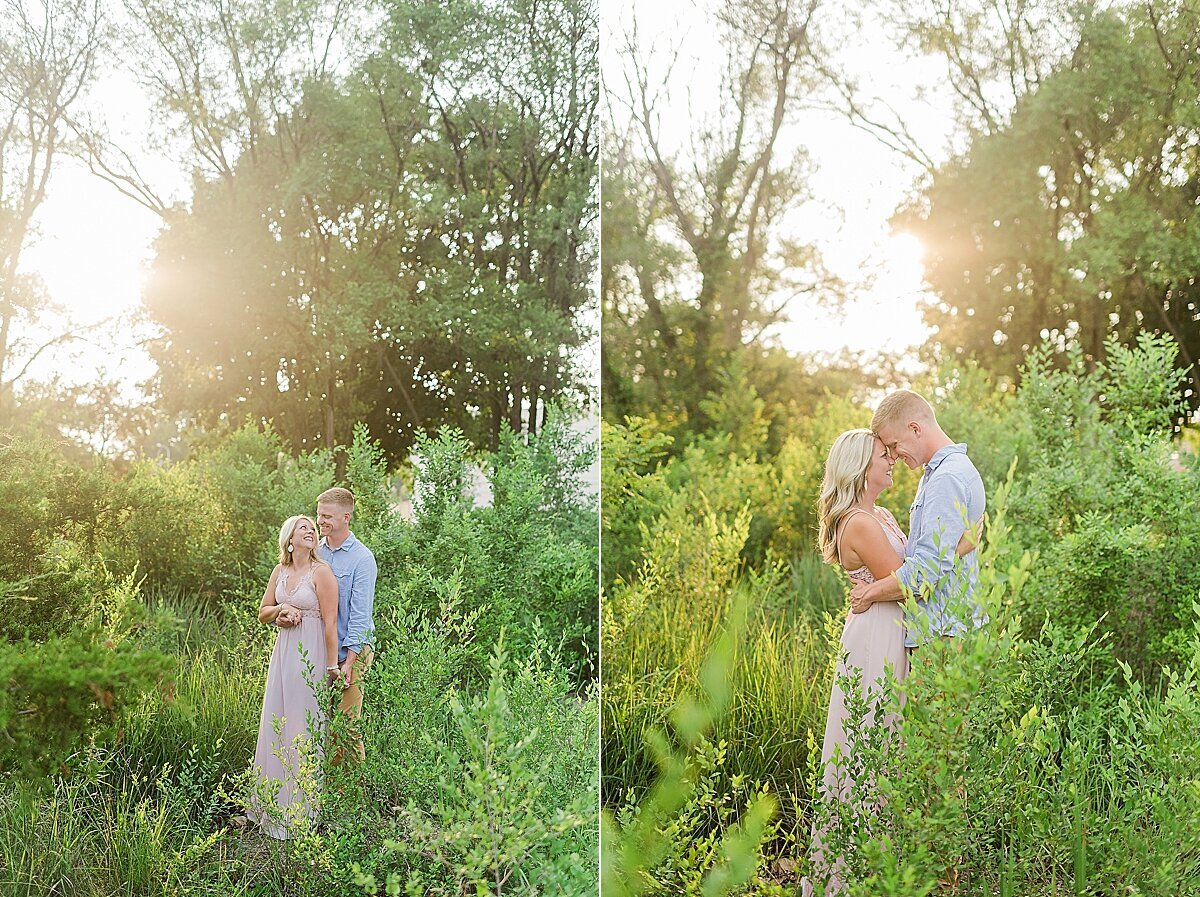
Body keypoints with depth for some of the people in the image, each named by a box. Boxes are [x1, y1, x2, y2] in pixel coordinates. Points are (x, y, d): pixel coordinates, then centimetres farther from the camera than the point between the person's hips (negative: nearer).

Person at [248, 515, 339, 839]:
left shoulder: (322, 572, -10)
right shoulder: (280, 570, 9)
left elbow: (330, 623, -12)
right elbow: (263, 613, 17)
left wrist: (332, 666, -13)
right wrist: (282, 609, -5)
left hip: (310, 654, -6)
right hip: (283, 651, 6)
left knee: (303, 724, -1)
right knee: (278, 722, 10)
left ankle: (301, 806, 11)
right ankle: (275, 801, 22)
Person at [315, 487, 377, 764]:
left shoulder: (362, 558, -8)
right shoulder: (316, 552, 10)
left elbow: (360, 614, -11)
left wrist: (348, 662, -14)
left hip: (350, 652, -5)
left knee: (347, 725, -5)